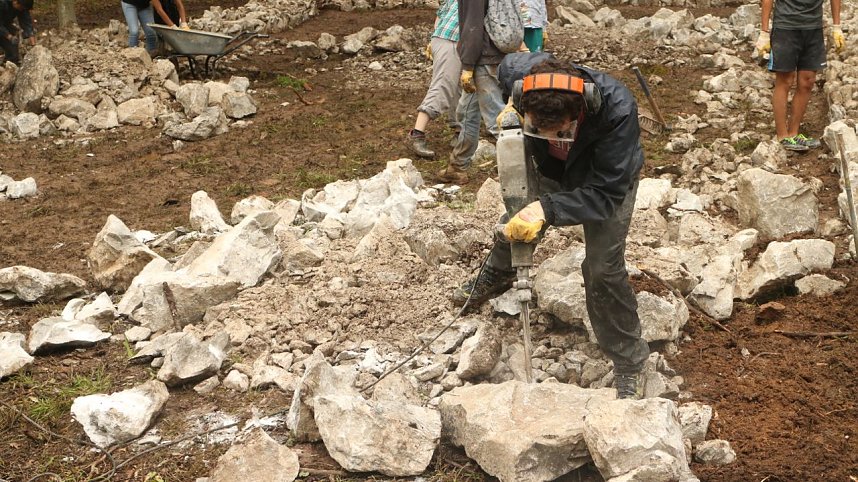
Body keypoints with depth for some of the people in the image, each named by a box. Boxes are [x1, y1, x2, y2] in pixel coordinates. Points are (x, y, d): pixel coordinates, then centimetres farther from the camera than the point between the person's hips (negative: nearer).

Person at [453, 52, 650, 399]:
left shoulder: (618, 110, -46)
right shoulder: (521, 72, -35)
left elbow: (604, 194, -42)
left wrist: (547, 210, -53)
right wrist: (512, 105, -20)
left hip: (609, 180, -4)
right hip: (550, 173, 4)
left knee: (603, 270, -13)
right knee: (515, 226, 19)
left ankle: (628, 365, 5)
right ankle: (495, 277, 55)